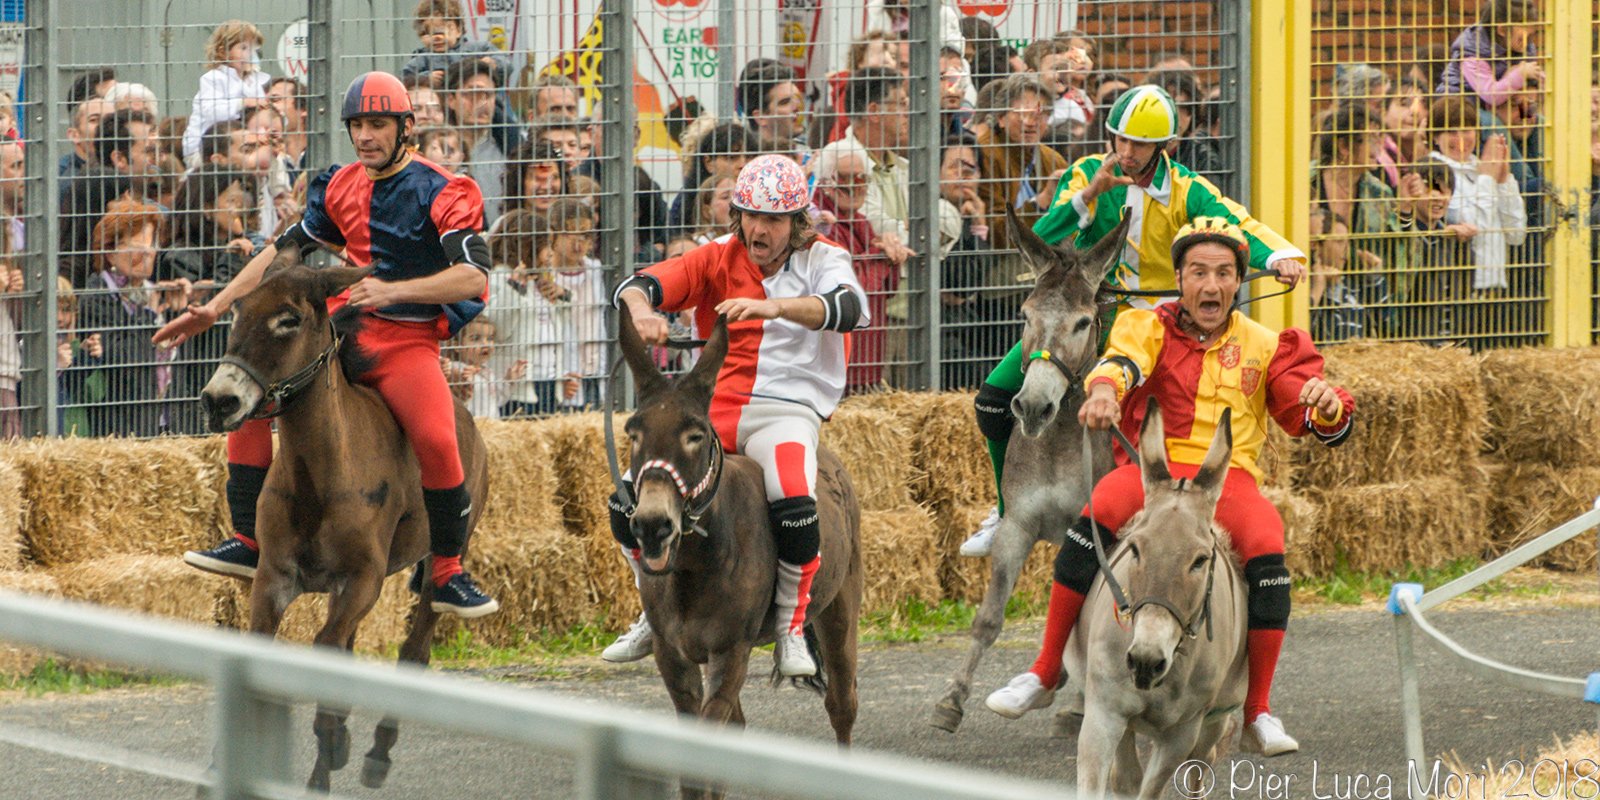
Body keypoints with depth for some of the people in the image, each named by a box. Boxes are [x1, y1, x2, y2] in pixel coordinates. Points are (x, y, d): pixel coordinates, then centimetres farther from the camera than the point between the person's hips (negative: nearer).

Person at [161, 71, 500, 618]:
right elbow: (287, 250, 18)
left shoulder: (440, 193, -9)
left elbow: (474, 276, -22)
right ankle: (248, 542, -2)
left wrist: (394, 290, -34)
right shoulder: (341, 187, 9)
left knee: (437, 440, -30)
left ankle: (448, 575, -10)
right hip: (343, 329, 6)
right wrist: (214, 309, 12)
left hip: (409, 342, -6)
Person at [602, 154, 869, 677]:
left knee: (794, 501, -34)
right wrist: (642, 311, -29)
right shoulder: (719, 258, 9)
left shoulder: (822, 260, 4)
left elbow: (851, 308, -19)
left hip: (788, 408, -3)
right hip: (714, 405, 3)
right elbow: (638, 286, -2)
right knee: (629, 501, -14)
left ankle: (792, 632, -13)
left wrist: (774, 306, -36)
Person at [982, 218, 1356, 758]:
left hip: (1228, 476, 1)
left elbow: (1319, 427, 10)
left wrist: (1327, 405, -15)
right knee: (1097, 514, -32)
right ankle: (1044, 675, -22)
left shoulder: (1263, 347, 15)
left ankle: (1258, 715, -18)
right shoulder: (1148, 327, 10)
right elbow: (1123, 361, -14)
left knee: (1267, 549, -29)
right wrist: (1104, 389, -39)